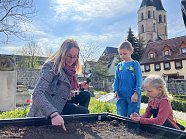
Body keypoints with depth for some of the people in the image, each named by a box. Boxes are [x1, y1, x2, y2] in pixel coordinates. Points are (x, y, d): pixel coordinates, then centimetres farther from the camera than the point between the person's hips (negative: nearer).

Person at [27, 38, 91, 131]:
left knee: (86, 95, 5)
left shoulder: (69, 68, 2)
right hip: (48, 112, -8)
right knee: (84, 112, -10)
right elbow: (37, 94, -34)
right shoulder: (51, 66, -23)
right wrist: (54, 114, -46)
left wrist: (80, 87, -4)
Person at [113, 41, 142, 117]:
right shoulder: (119, 65, 10)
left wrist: (136, 93, -15)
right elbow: (116, 79, 12)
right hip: (121, 96, 4)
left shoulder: (135, 64, -3)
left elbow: (139, 79, -8)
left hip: (133, 95, -4)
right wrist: (116, 91, 0)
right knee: (121, 116, 10)